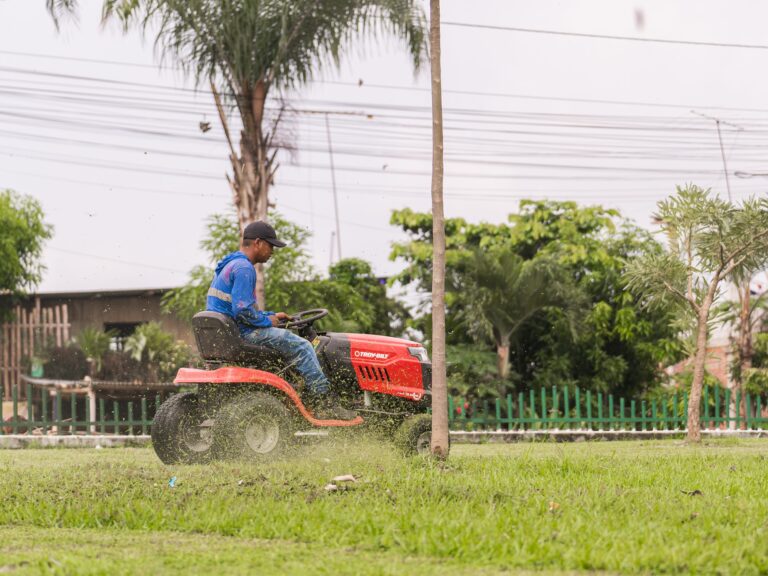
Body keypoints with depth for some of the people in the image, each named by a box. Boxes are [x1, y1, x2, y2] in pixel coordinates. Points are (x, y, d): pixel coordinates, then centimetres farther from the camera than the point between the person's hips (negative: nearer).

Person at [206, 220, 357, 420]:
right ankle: (324, 403, -11)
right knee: (300, 346, -11)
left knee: (288, 341, 23)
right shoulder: (243, 268, -16)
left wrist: (271, 316, 17)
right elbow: (242, 311, -25)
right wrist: (267, 320, -9)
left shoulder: (229, 265, 19)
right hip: (240, 334, -11)